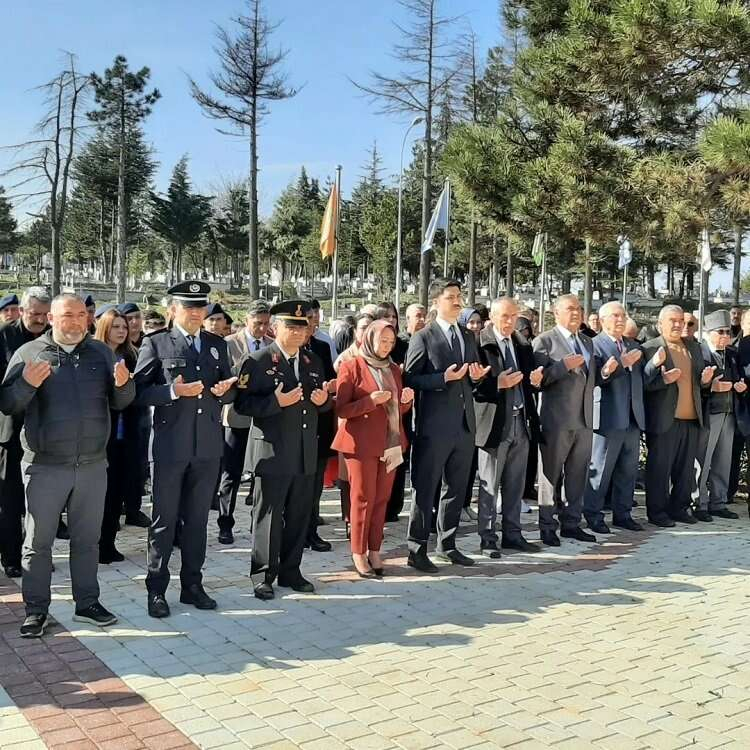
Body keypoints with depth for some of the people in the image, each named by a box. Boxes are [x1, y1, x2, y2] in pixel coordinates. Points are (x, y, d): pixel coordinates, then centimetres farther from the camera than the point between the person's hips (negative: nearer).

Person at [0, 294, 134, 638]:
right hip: (44, 467, -2)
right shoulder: (28, 353, -1)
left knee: (87, 539, 13)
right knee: (38, 541, 6)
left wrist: (123, 384, -18)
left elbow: (120, 402, 4)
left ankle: (87, 603, 25)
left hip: (93, 465, 3)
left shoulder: (101, 353, 6)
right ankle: (36, 610, 19)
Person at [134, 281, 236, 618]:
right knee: (164, 520, 4)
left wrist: (224, 390, -7)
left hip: (208, 446, 4)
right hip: (169, 445, -4)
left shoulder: (217, 344, 12)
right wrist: (174, 391, -21)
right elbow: (139, 391, -7)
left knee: (197, 519, 13)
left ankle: (192, 584, 24)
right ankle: (156, 589, 15)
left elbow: (230, 391, 16)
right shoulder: (156, 343, -1)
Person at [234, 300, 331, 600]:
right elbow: (243, 405, -12)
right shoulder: (258, 362, -6)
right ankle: (264, 575, 14)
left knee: (299, 515, 12)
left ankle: (290, 571, 25)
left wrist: (323, 400, -2)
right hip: (273, 451, -6)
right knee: (269, 514, 3)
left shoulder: (313, 362, 13)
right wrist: (277, 401, -23)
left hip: (306, 453, 6)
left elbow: (321, 403, 21)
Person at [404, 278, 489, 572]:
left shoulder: (469, 337, 14)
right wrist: (443, 378, -20)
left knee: (457, 488, 14)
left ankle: (447, 543, 27)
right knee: (425, 490, 0)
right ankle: (417, 549, 8)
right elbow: (410, 379, -9)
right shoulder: (423, 337, -5)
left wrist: (477, 376, 1)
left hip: (465, 424, 7)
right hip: (435, 426, -6)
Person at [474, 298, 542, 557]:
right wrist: (497, 384, -23)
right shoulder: (480, 344, -9)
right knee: (489, 486, 3)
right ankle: (487, 538, 12)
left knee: (515, 484, 14)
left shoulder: (523, 345, 12)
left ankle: (512, 534, 24)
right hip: (494, 423, -6)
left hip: (521, 423, 6)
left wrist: (536, 380, -3)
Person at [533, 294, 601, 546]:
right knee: (551, 474, 1)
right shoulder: (544, 341, -4)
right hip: (557, 419, -6)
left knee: (578, 475, 11)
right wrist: (564, 365, -21)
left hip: (584, 419, 7)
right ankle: (547, 526, 9)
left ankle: (571, 523, 21)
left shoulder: (587, 342, 18)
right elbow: (539, 378, -14)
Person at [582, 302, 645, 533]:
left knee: (628, 470, 12)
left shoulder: (634, 347, 18)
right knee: (600, 470, 0)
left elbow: (641, 379, 15)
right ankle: (593, 516, 9)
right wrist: (622, 364, -24)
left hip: (633, 419, 7)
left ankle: (622, 514, 23)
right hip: (609, 418, -7)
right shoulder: (595, 345, -6)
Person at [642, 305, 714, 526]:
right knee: (659, 468, 1)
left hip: (692, 419, 6)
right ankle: (656, 512, 10)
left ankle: (679, 508, 23)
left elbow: (698, 381, 20)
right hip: (664, 420, -6)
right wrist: (663, 379, -25)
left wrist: (705, 380, -2)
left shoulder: (693, 346, 16)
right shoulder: (650, 348, -4)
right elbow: (643, 384, -10)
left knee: (686, 468, 11)